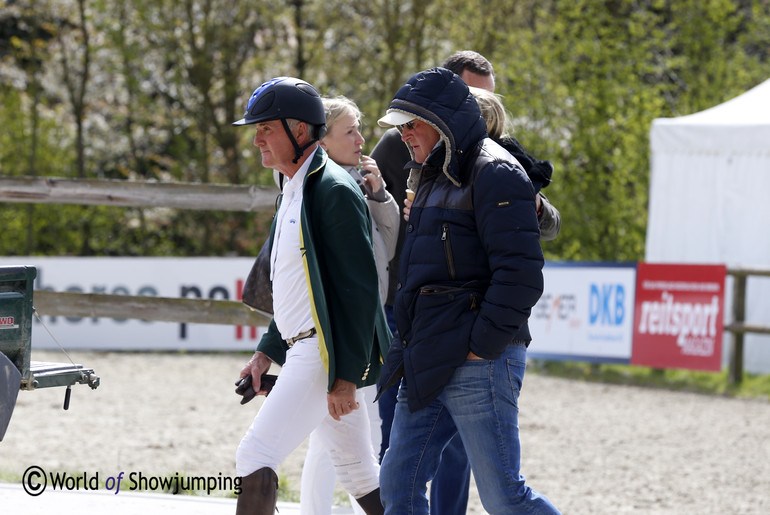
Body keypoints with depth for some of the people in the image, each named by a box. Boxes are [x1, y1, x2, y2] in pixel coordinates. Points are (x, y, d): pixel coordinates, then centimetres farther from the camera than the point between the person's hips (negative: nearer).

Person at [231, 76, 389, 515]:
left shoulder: (334, 191, -14)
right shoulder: (294, 189, 17)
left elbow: (360, 289, -19)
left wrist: (346, 376, -22)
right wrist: (267, 351, 19)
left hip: (328, 354, -10)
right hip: (304, 352, 10)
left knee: (257, 455, -15)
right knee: (357, 469, 13)